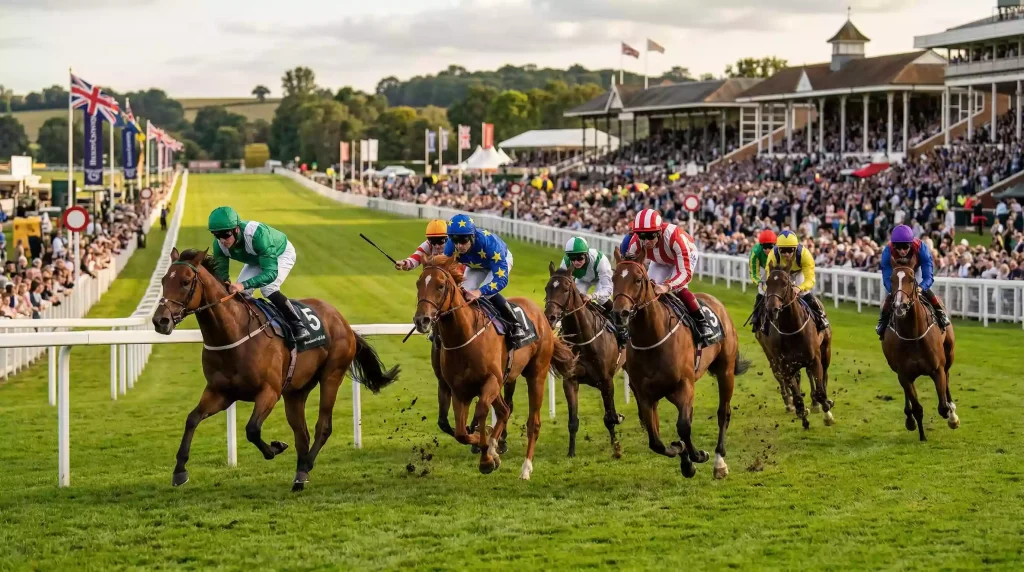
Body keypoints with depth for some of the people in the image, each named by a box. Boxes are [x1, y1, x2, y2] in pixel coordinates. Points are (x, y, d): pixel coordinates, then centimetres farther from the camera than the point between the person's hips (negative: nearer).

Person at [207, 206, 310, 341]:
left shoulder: (258, 234, -46)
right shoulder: (219, 244, -28)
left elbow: (271, 272, -49)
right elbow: (220, 272, -21)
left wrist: (243, 285, -62)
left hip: (281, 254, -6)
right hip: (256, 259, 6)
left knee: (267, 287, -28)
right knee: (239, 292, -9)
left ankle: (298, 325, -18)